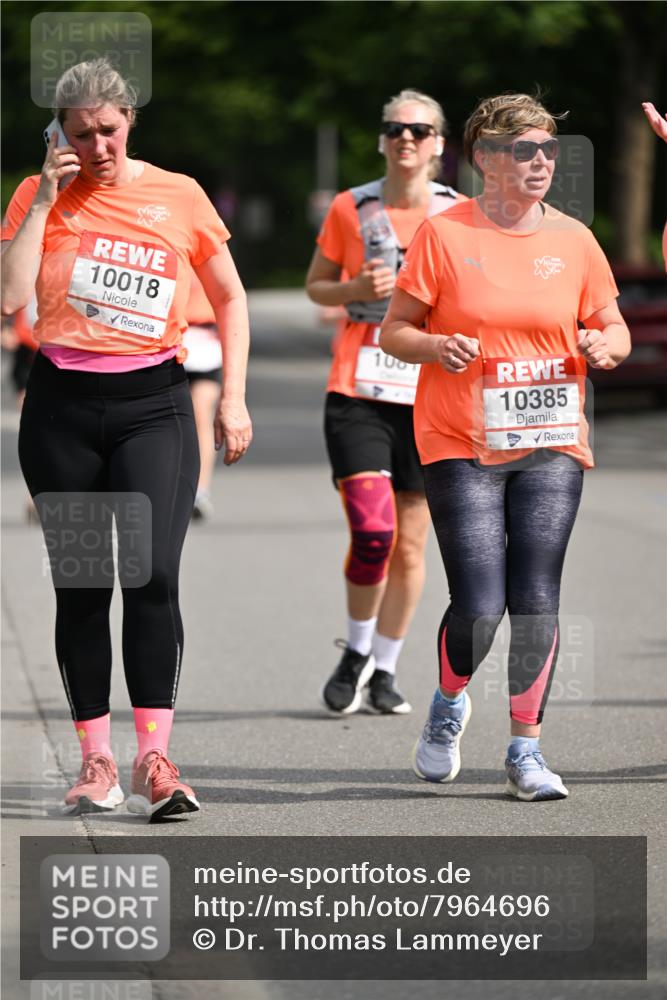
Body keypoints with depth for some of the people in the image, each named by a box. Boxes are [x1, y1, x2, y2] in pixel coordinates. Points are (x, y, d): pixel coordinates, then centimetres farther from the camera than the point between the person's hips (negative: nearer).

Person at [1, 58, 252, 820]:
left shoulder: (178, 197, 3)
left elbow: (229, 299, 13)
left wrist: (233, 397, 6)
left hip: (153, 405, -1)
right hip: (62, 407, 1)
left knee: (152, 575, -16)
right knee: (80, 585, 4)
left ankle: (154, 763, -16)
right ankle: (95, 762, 13)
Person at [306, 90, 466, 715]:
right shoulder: (350, 209, 1)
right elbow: (316, 286, 11)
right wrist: (355, 290, -9)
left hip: (430, 398, 1)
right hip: (358, 392, -1)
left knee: (410, 546, 7)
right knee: (372, 531, -15)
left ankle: (385, 670, 23)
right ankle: (357, 652, 9)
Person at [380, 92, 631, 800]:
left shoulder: (573, 240, 6)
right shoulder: (443, 235, -3)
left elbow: (614, 328, 15)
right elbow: (393, 332, 2)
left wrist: (605, 346, -8)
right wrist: (436, 346, -18)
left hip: (551, 447, 3)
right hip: (461, 447, -3)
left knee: (536, 602, -3)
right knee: (479, 607, -10)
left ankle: (525, 750, 10)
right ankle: (448, 704, 22)